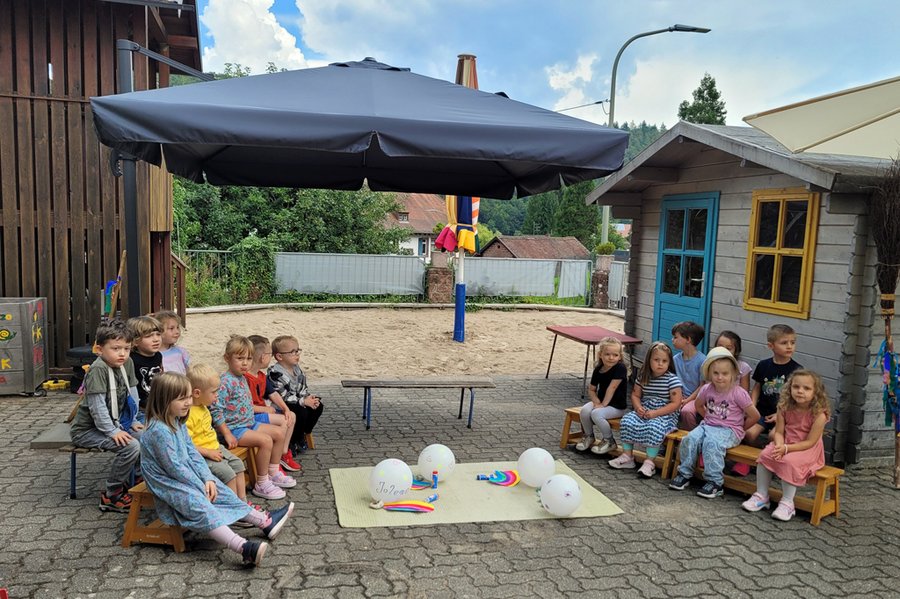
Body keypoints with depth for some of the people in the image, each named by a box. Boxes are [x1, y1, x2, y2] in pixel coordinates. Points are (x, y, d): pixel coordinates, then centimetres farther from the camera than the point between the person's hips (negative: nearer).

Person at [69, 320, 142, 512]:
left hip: (116, 423, 8)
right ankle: (111, 496, -8)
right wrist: (113, 432, -24)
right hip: (87, 430, -8)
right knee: (130, 446, -25)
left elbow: (131, 394, 9)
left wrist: (132, 421, 5)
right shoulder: (98, 370, -24)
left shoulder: (127, 363, 0)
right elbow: (97, 406, -26)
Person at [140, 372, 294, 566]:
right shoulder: (158, 430, -25)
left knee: (222, 492, 4)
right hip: (168, 484, -10)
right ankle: (244, 548, -43)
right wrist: (200, 486, -15)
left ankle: (265, 521, 9)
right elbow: (173, 467, -23)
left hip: (187, 476, 10)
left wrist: (208, 479, -4)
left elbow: (192, 453, 7)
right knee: (202, 508, -27)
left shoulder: (178, 422, 6)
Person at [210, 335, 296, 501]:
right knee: (265, 440, -24)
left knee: (279, 433, 6)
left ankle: (273, 473, 18)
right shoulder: (226, 382, -20)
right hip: (234, 428, -10)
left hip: (249, 423, 10)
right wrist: (227, 435, -23)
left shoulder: (242, 378, 9)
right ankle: (261, 484, -11)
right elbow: (215, 410, -24)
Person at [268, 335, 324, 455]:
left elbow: (303, 389, 13)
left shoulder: (296, 368, 6)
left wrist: (309, 397, -9)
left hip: (296, 402, 9)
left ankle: (301, 435, 12)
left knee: (318, 406, -3)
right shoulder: (275, 373, -23)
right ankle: (292, 443, -8)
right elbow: (282, 397, -26)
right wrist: (303, 401, -25)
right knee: (302, 412, -30)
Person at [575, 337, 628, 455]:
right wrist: (596, 401, -11)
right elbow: (591, 390, 8)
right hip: (600, 401, 6)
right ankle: (589, 436, 7)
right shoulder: (598, 369, 2)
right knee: (585, 410, -21)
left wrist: (603, 404, -20)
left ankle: (609, 441, -5)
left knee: (596, 414, -29)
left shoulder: (620, 368, -17)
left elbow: (612, 388, -20)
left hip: (617, 406, -6)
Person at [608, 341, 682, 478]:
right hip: (644, 411, 5)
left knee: (654, 427, -35)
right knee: (627, 420, -20)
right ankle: (627, 456, -10)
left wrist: (656, 413, -19)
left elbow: (676, 403, -14)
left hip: (665, 414, -5)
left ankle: (649, 462, -21)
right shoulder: (643, 377, 5)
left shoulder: (673, 379, -10)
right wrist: (638, 407, -7)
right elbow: (635, 395, 14)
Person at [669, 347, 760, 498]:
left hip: (729, 430, -5)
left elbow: (755, 416, -8)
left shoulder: (738, 393, -13)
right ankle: (684, 473, -7)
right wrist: (708, 418, 13)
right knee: (690, 439, -23)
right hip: (708, 425, 5)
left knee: (712, 443, -34)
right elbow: (698, 405, 22)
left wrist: (740, 428, 0)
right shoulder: (707, 389, 0)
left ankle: (715, 482, -24)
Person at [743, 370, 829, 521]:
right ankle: (761, 496, -6)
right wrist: (779, 446, -25)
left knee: (790, 462, -31)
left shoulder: (818, 414, -18)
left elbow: (810, 442, -18)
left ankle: (787, 503, -17)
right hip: (785, 445, 5)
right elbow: (778, 432, -3)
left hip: (807, 450, -5)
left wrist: (786, 448, -26)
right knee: (765, 455, -19)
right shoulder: (784, 408, -5)